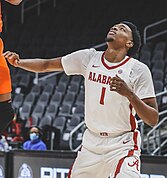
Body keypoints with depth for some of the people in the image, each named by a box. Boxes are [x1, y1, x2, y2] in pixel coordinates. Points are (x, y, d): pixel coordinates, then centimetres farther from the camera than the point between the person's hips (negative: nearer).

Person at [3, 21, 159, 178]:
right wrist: (18, 62, -9)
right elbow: (46, 65, 9)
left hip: (123, 146, -5)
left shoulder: (139, 70, -12)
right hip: (91, 143, 5)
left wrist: (129, 94, -31)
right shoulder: (89, 58, 0)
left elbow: (153, 120, -16)